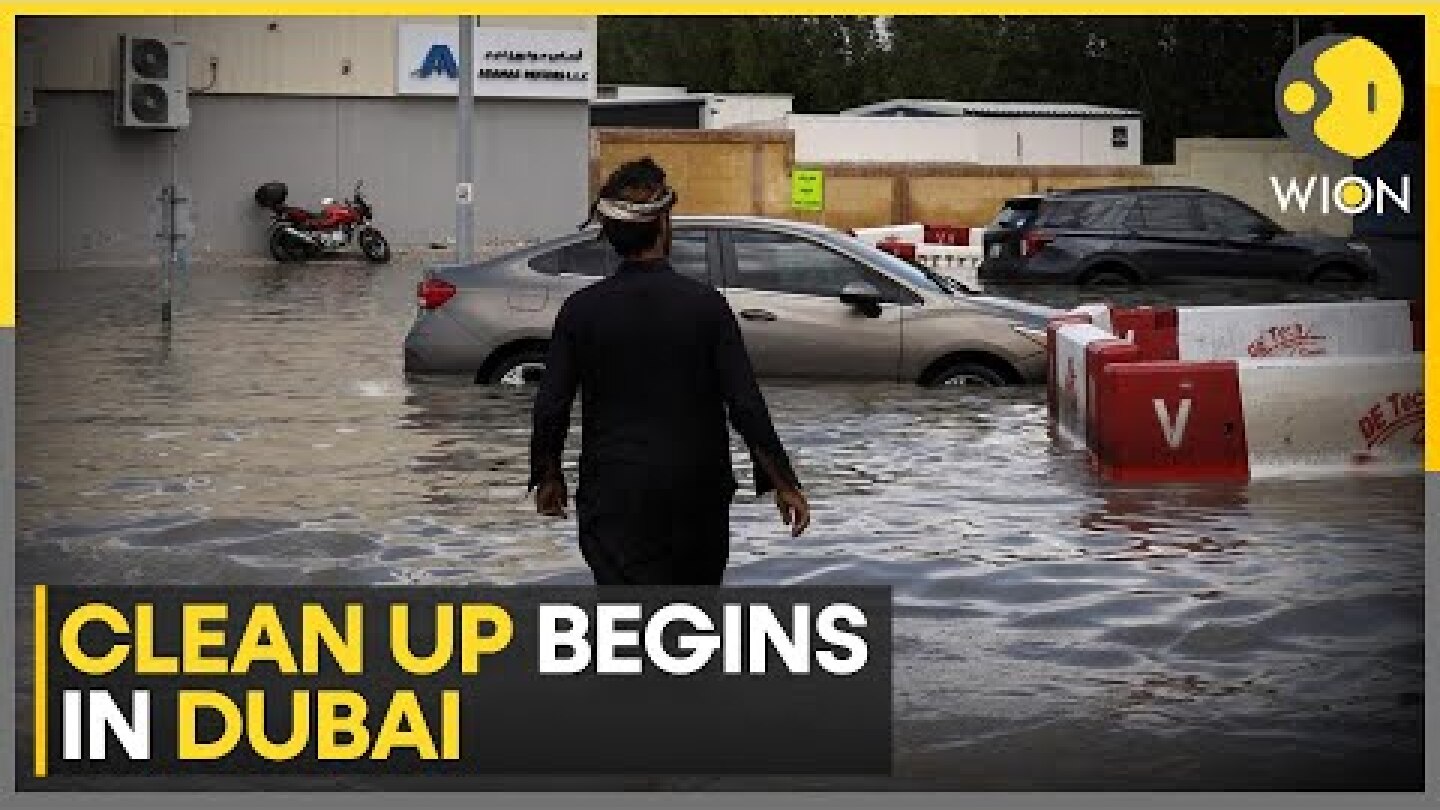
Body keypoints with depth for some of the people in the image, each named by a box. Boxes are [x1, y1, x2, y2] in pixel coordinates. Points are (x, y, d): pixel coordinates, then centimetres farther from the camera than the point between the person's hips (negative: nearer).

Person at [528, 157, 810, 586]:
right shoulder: (704, 302, -7)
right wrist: (784, 484, 0)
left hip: (614, 496, -1)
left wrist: (548, 477, 15)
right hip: (698, 496, 1)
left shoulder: (581, 309, -5)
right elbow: (746, 405, -9)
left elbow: (550, 409, -3)